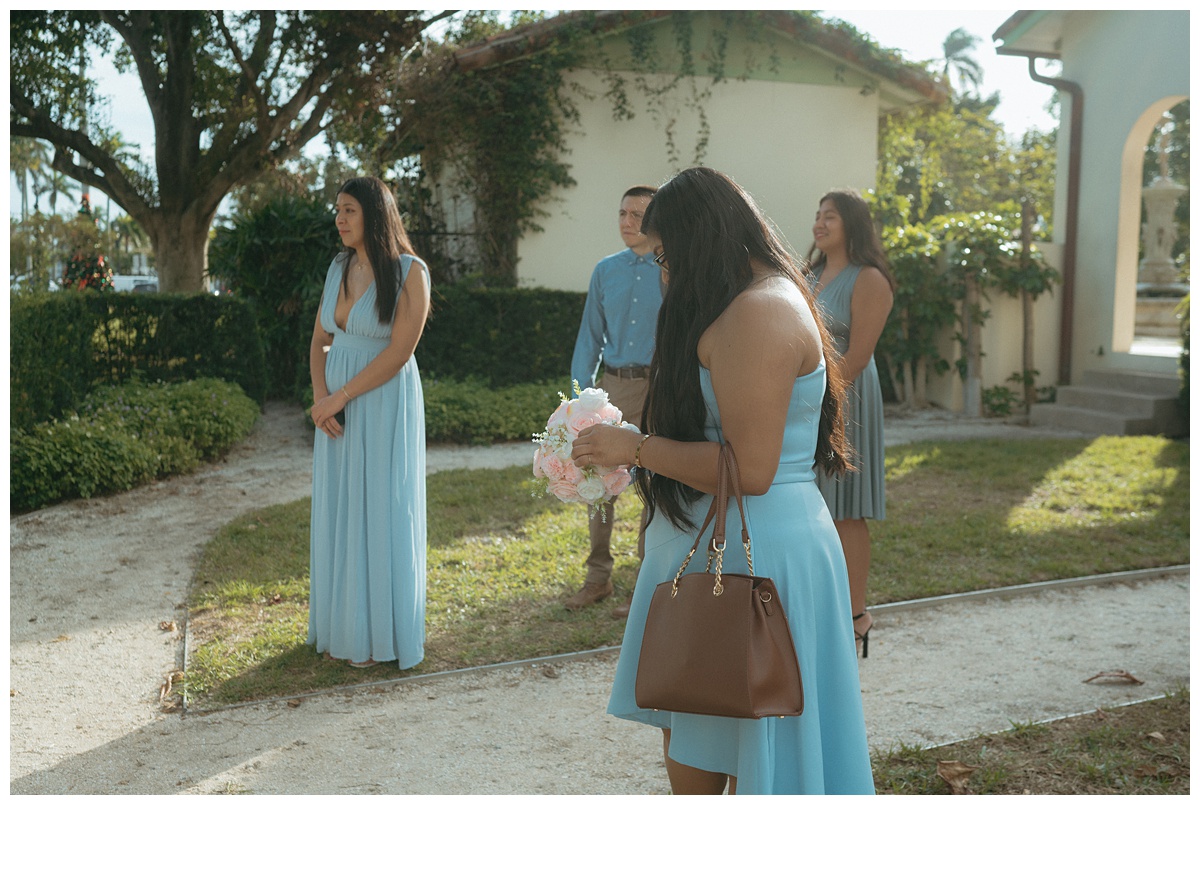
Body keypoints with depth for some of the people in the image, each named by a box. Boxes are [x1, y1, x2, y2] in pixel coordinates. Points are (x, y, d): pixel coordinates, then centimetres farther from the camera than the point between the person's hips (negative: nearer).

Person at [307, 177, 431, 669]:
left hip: (384, 405, -6)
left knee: (380, 514, 1)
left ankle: (381, 634, 14)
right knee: (338, 513, 10)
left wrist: (338, 398, -15)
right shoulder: (339, 268, 8)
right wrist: (320, 397, -5)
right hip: (337, 407, 6)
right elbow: (320, 340, 12)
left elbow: (399, 353, -16)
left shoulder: (409, 272, -11)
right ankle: (342, 626, 23)